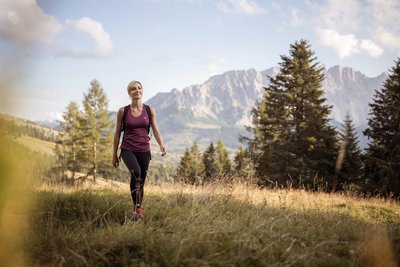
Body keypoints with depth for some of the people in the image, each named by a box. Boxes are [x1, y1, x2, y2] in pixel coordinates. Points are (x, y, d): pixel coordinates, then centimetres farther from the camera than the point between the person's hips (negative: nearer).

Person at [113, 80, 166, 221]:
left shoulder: (149, 110, 4)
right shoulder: (123, 111, 0)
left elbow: (155, 130, 2)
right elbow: (117, 133, 5)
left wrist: (161, 145, -17)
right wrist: (114, 154, 5)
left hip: (144, 150, 3)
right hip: (128, 149, -2)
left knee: (141, 182, 7)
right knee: (136, 172, -31)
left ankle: (138, 211, 26)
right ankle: (137, 206, -21)